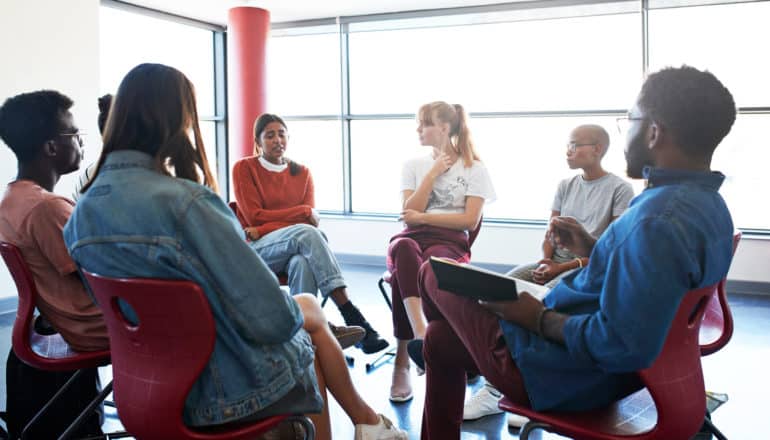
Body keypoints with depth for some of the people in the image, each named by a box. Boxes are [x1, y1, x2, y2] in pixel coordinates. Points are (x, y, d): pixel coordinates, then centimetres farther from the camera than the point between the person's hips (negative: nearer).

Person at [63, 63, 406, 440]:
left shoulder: (81, 212, -5)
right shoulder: (184, 202, -30)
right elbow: (273, 319, -26)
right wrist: (293, 313, -4)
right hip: (225, 386, -7)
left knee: (309, 311, 27)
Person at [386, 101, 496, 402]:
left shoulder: (474, 169, 9)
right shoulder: (413, 165, 18)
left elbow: (470, 220, -2)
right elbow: (409, 215, 6)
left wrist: (423, 217, -5)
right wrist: (433, 174, 1)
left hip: (450, 241, -2)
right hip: (412, 237, 2)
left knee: (416, 266, -38)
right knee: (404, 249, -39)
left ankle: (403, 361, -35)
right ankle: (421, 336, -51)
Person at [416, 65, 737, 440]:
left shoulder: (658, 221, -32)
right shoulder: (709, 204, 2)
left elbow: (622, 346, -35)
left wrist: (539, 318, -20)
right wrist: (593, 250, 10)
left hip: (569, 378, -10)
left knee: (434, 273, 10)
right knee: (439, 339, 22)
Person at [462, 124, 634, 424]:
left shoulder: (620, 190, -3)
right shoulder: (565, 186, 15)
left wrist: (564, 267, -16)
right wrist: (545, 261, -7)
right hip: (555, 264, 5)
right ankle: (495, 388, -26)